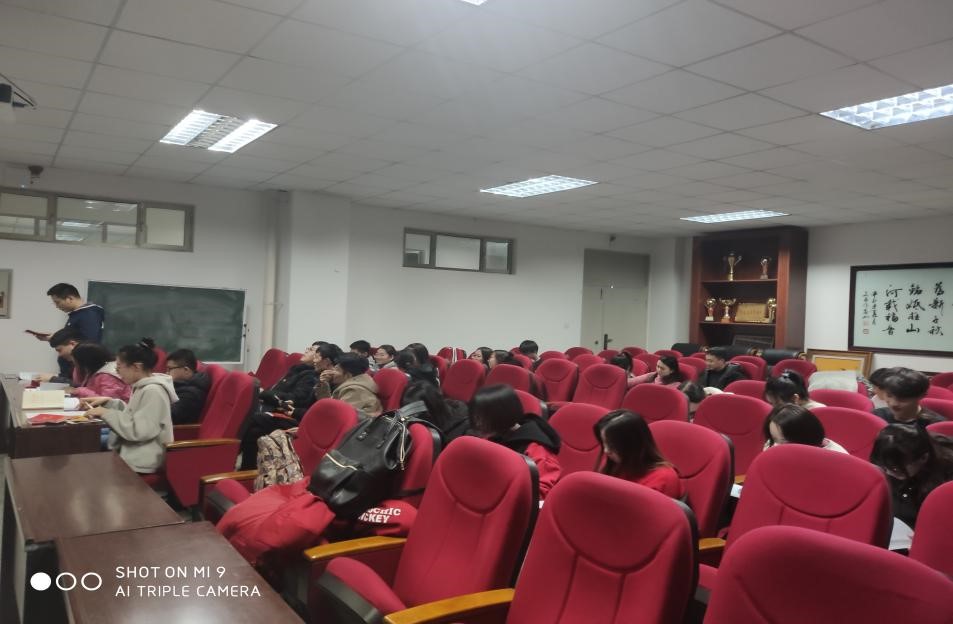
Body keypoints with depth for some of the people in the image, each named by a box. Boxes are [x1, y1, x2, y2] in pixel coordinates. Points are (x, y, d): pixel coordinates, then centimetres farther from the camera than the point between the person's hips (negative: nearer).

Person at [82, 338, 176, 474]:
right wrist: (108, 402, 6)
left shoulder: (153, 391, -22)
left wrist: (107, 413, -17)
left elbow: (138, 431, -26)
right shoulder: (142, 386, 8)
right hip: (131, 451, 9)